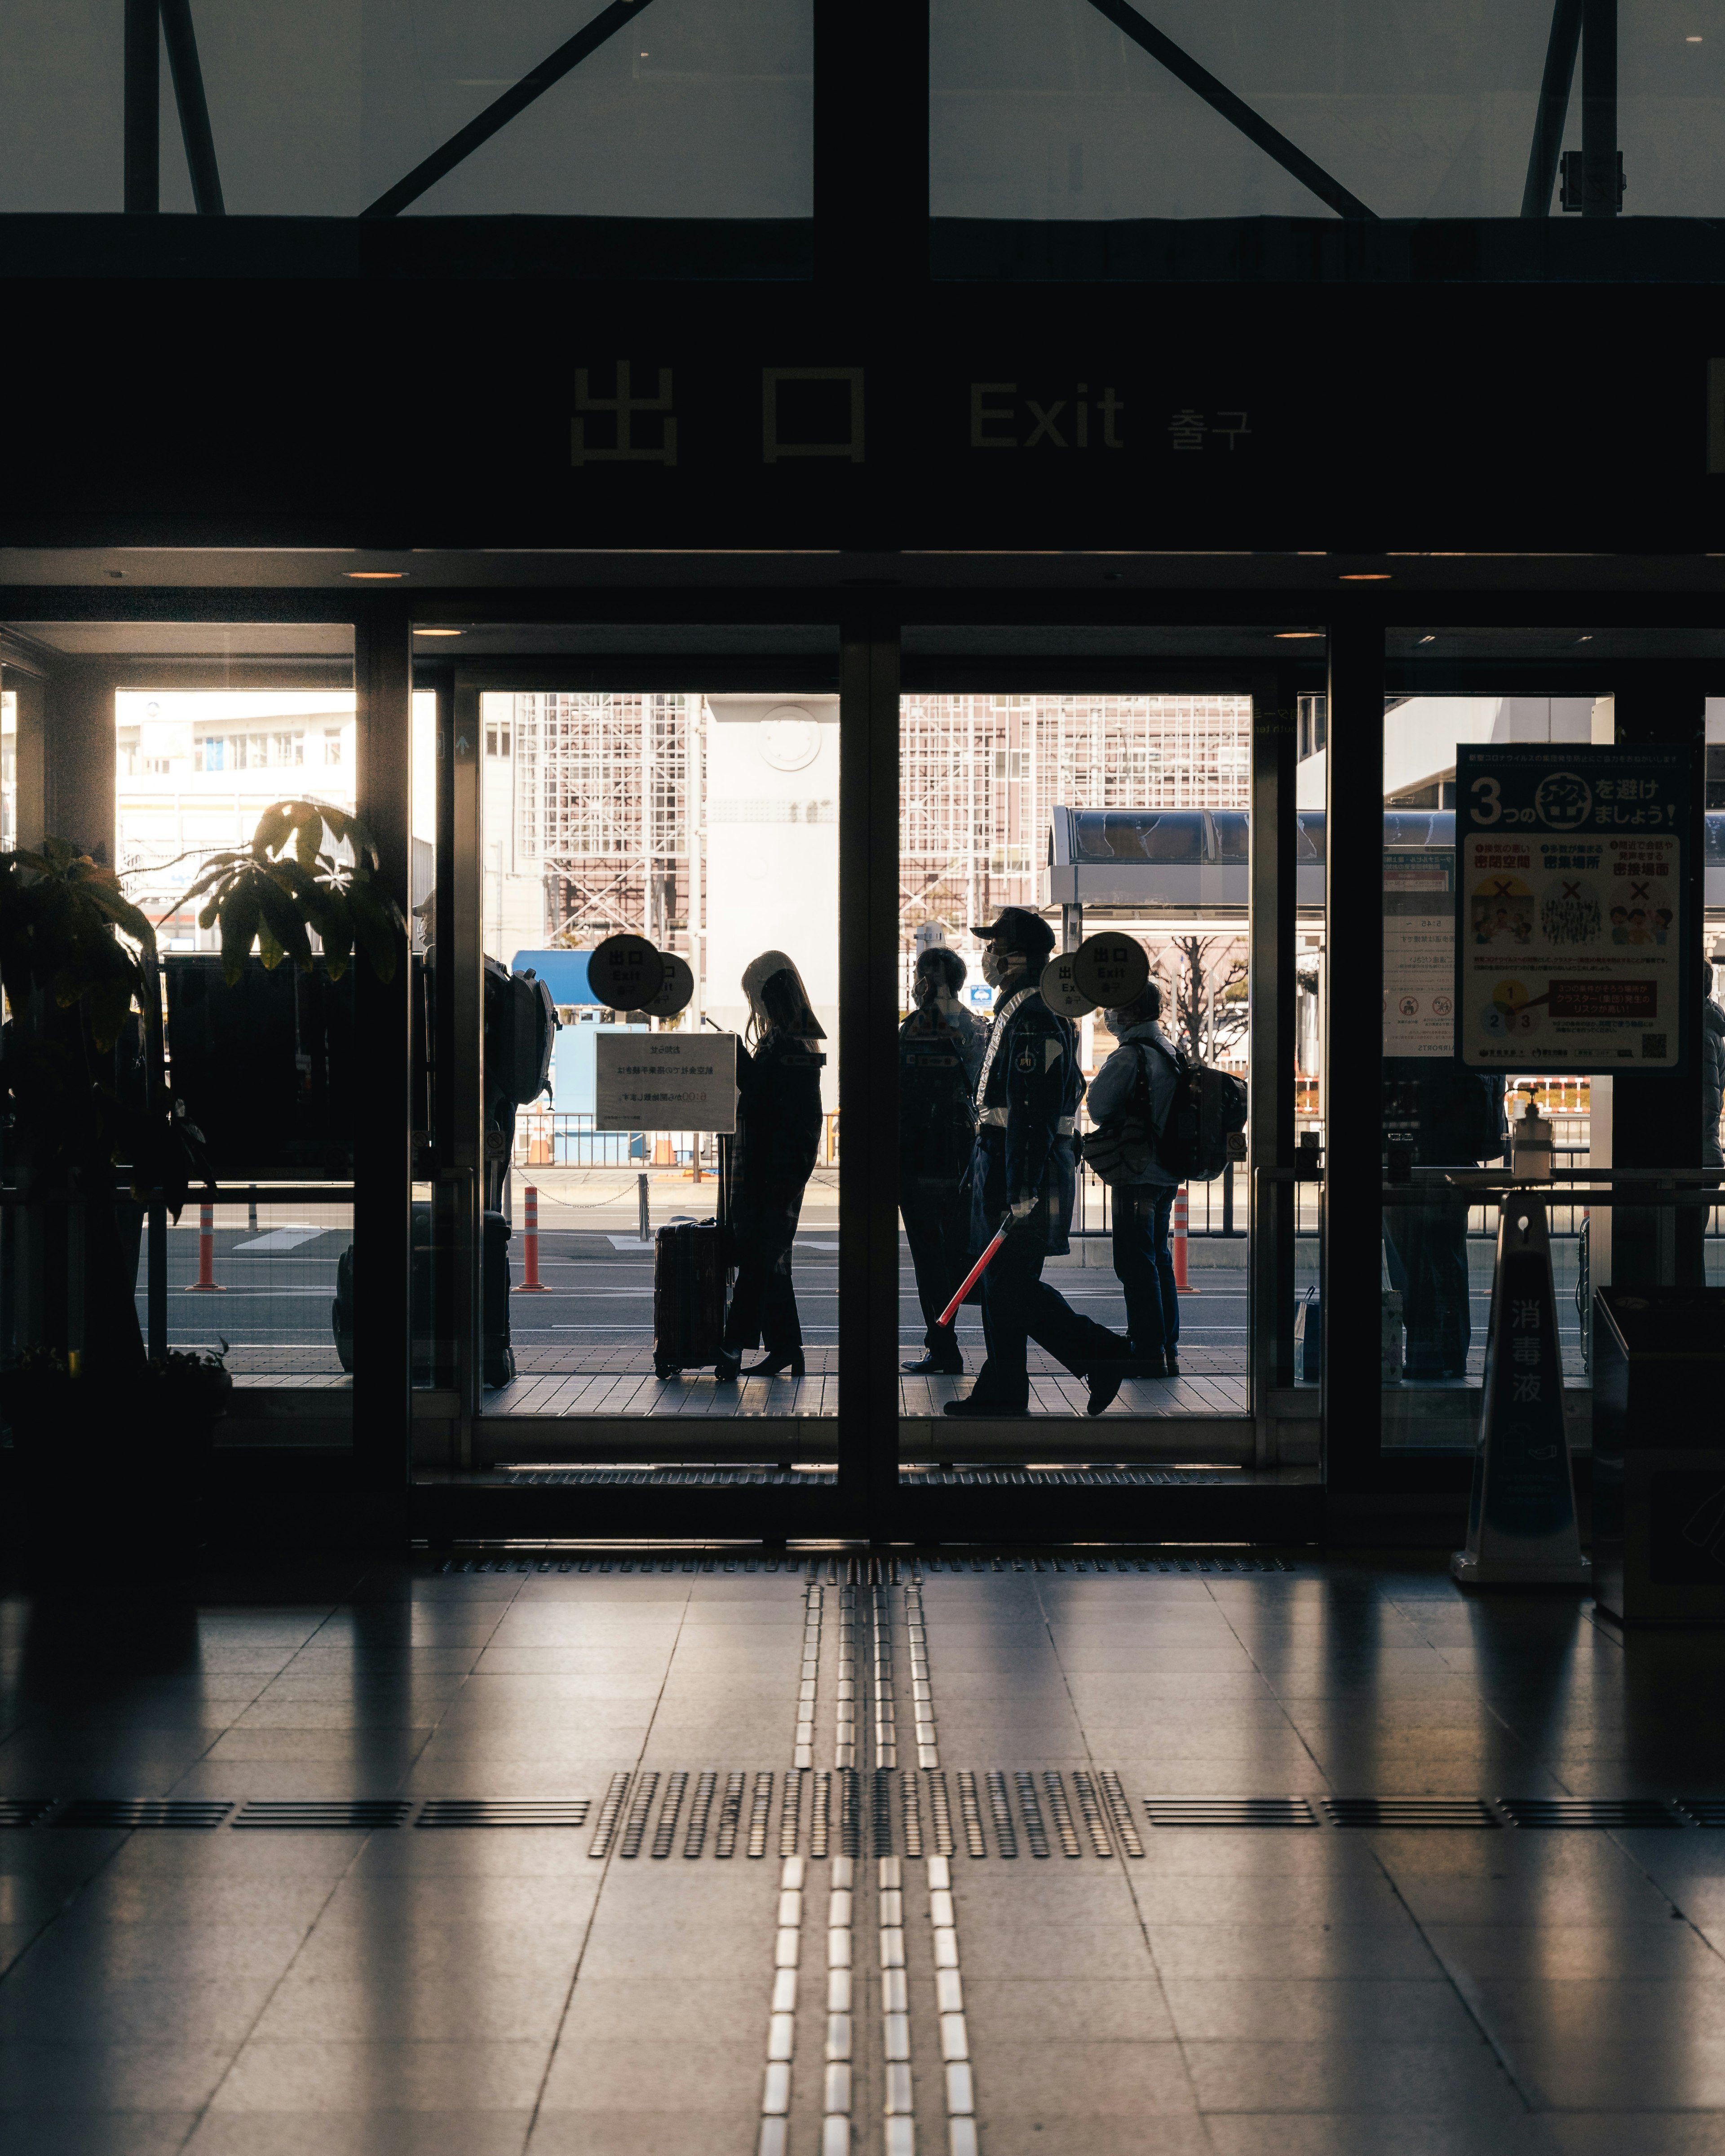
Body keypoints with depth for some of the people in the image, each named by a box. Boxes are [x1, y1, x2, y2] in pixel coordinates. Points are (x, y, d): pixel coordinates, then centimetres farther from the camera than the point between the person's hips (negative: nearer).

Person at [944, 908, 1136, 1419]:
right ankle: (1001, 1394, 15)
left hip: (1026, 1167, -10)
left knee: (1012, 1287, -8)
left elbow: (1032, 1114, -24)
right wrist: (984, 1172, 26)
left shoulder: (1033, 1018, -17)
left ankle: (1104, 1356, -3)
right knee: (1002, 1283, 11)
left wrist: (1022, 1195, -28)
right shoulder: (1019, 1012, 17)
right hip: (1004, 1165, 10)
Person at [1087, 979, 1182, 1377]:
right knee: (1160, 1259, 16)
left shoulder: (1129, 1056, -16)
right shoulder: (1173, 1053, 12)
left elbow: (1098, 1109, -19)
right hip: (1168, 1172, 9)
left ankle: (1148, 1354, -5)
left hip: (1136, 1176, -9)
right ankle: (1169, 1350, 19)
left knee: (1136, 1264, -4)